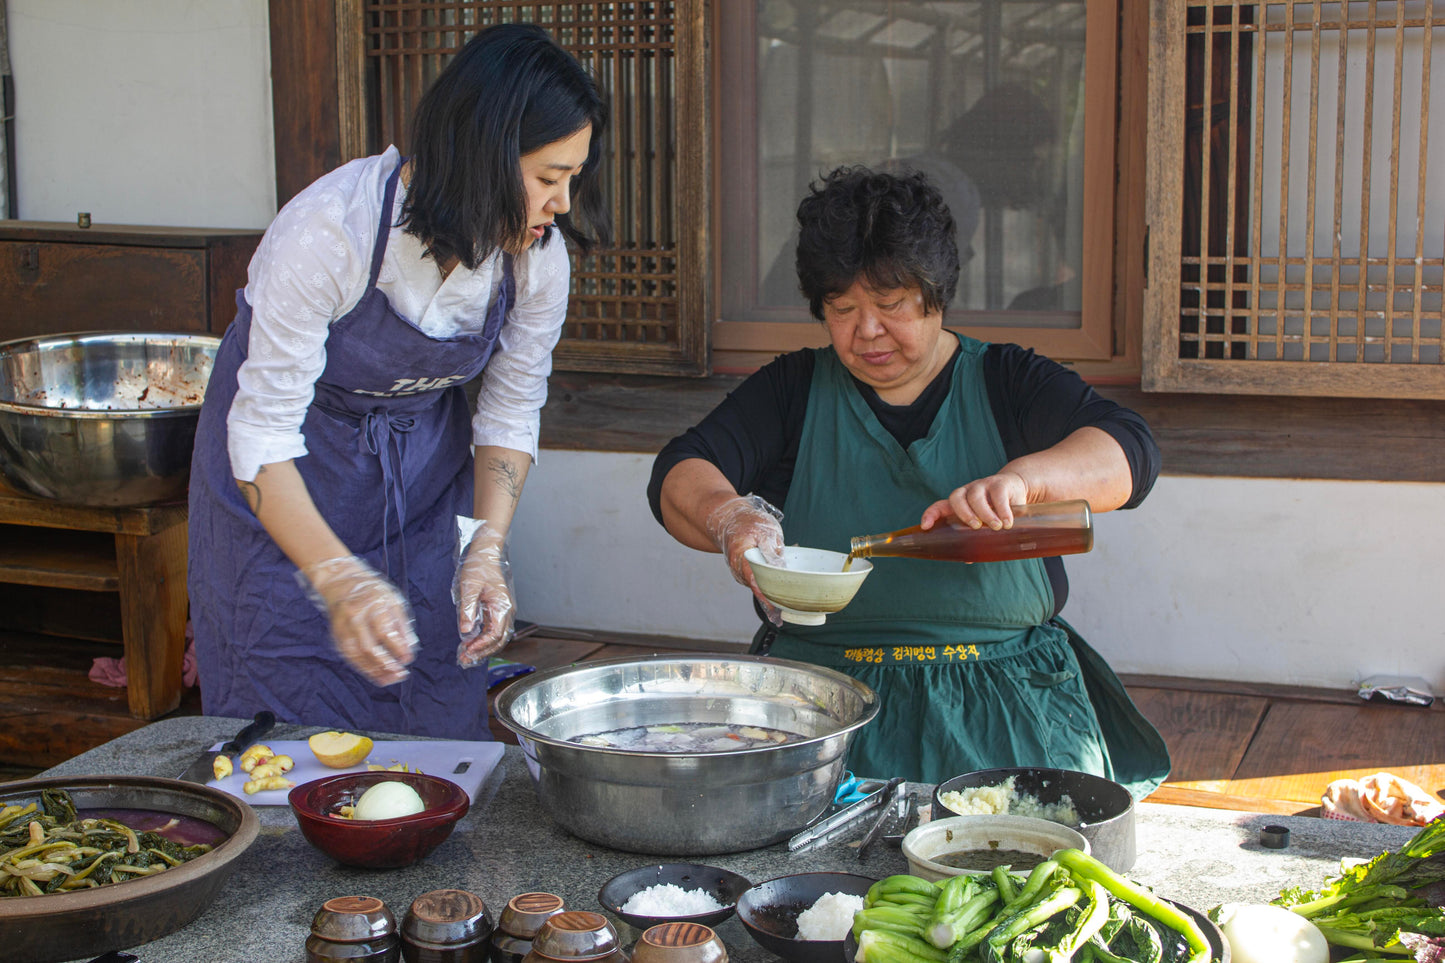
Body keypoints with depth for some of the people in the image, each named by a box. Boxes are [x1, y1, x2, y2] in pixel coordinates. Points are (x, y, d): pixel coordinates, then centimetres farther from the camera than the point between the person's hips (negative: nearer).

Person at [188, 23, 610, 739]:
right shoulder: (329, 230, -33)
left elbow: (511, 412, -5)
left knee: (436, 718, 3)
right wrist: (337, 577, -41)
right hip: (288, 474, -4)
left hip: (424, 458, 4)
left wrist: (487, 550, -18)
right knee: (289, 714, 0)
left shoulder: (538, 251, -17)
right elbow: (264, 434, -30)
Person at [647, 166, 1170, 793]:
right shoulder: (794, 390, 11)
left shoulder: (1007, 384, 8)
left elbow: (1128, 452, -8)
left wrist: (1021, 478, -30)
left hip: (1003, 708, 0)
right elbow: (680, 473, 0)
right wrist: (729, 518, -25)